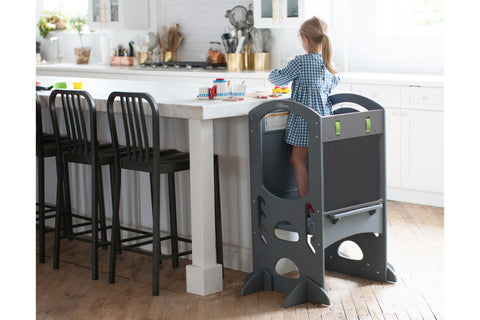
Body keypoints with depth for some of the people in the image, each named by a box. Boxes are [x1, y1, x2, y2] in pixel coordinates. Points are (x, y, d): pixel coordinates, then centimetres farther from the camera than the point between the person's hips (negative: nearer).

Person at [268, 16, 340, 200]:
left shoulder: (301, 62, -13)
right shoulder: (328, 63, 9)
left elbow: (280, 79, -3)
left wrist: (273, 73, 19)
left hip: (306, 119, -8)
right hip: (325, 117, 8)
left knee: (297, 159, -1)